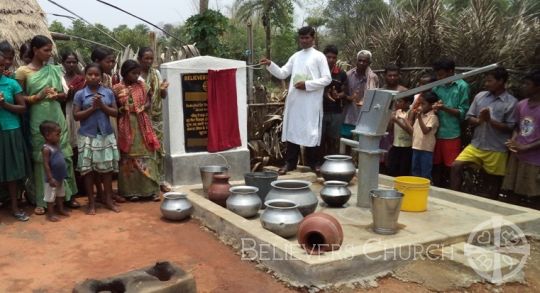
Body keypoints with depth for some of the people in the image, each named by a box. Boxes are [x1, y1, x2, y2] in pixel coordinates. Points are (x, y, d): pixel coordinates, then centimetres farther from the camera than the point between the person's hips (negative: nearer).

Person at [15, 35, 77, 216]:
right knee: (41, 158, 2)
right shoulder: (23, 72, -3)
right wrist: (38, 96, -17)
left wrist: (56, 95, -9)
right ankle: (41, 200, 11)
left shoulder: (54, 70, 8)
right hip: (38, 121, -3)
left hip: (57, 119, 3)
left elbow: (64, 95, 12)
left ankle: (66, 194, 19)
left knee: (62, 156, 6)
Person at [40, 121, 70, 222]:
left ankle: (60, 209, 36)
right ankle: (50, 214, 16)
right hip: (52, 178, -9)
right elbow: (46, 165, -23)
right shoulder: (46, 149, -22)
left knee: (60, 194, 21)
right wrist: (51, 178, -23)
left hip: (60, 176, 9)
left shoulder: (56, 145, 5)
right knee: (51, 196, 5)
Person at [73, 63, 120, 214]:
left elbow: (115, 113, 1)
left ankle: (108, 200, 17)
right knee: (88, 169, 3)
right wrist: (92, 108, -14)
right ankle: (91, 203, 14)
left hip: (106, 135, 1)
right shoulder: (80, 94, -1)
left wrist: (102, 106, -14)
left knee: (107, 168, 7)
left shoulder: (108, 92, 3)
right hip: (87, 136, -1)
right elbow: (76, 116, -5)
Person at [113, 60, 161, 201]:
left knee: (146, 155, 2)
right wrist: (121, 110, -15)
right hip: (126, 127, -2)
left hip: (142, 125, 2)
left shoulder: (141, 85, 6)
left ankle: (150, 189, 7)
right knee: (129, 158, 5)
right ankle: (131, 190, 12)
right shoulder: (117, 88, -2)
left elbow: (148, 102, 7)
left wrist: (143, 108, -12)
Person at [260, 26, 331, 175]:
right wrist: (270, 65, -4)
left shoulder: (319, 56, 0)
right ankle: (290, 162, 13)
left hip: (311, 102, -4)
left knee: (310, 131, 3)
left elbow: (327, 79, -6)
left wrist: (307, 84, -14)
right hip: (294, 100, 4)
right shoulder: (295, 56, 15)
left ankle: (312, 162, 15)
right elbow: (282, 74, 12)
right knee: (292, 130, 6)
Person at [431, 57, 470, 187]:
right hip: (436, 134, 4)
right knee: (436, 169, 10)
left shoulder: (462, 86, -3)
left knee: (451, 170, 2)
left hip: (452, 135, -4)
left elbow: (463, 113, -5)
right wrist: (433, 108, -8)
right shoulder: (437, 86, 9)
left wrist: (445, 108, -18)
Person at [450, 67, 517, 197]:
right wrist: (479, 120, -16)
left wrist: (490, 120, -18)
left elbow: (510, 128, -8)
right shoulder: (480, 96, 4)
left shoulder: (511, 102, -7)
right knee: (456, 166, -10)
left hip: (496, 150, -3)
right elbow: (469, 118, 6)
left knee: (494, 182, 9)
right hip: (476, 145, 4)